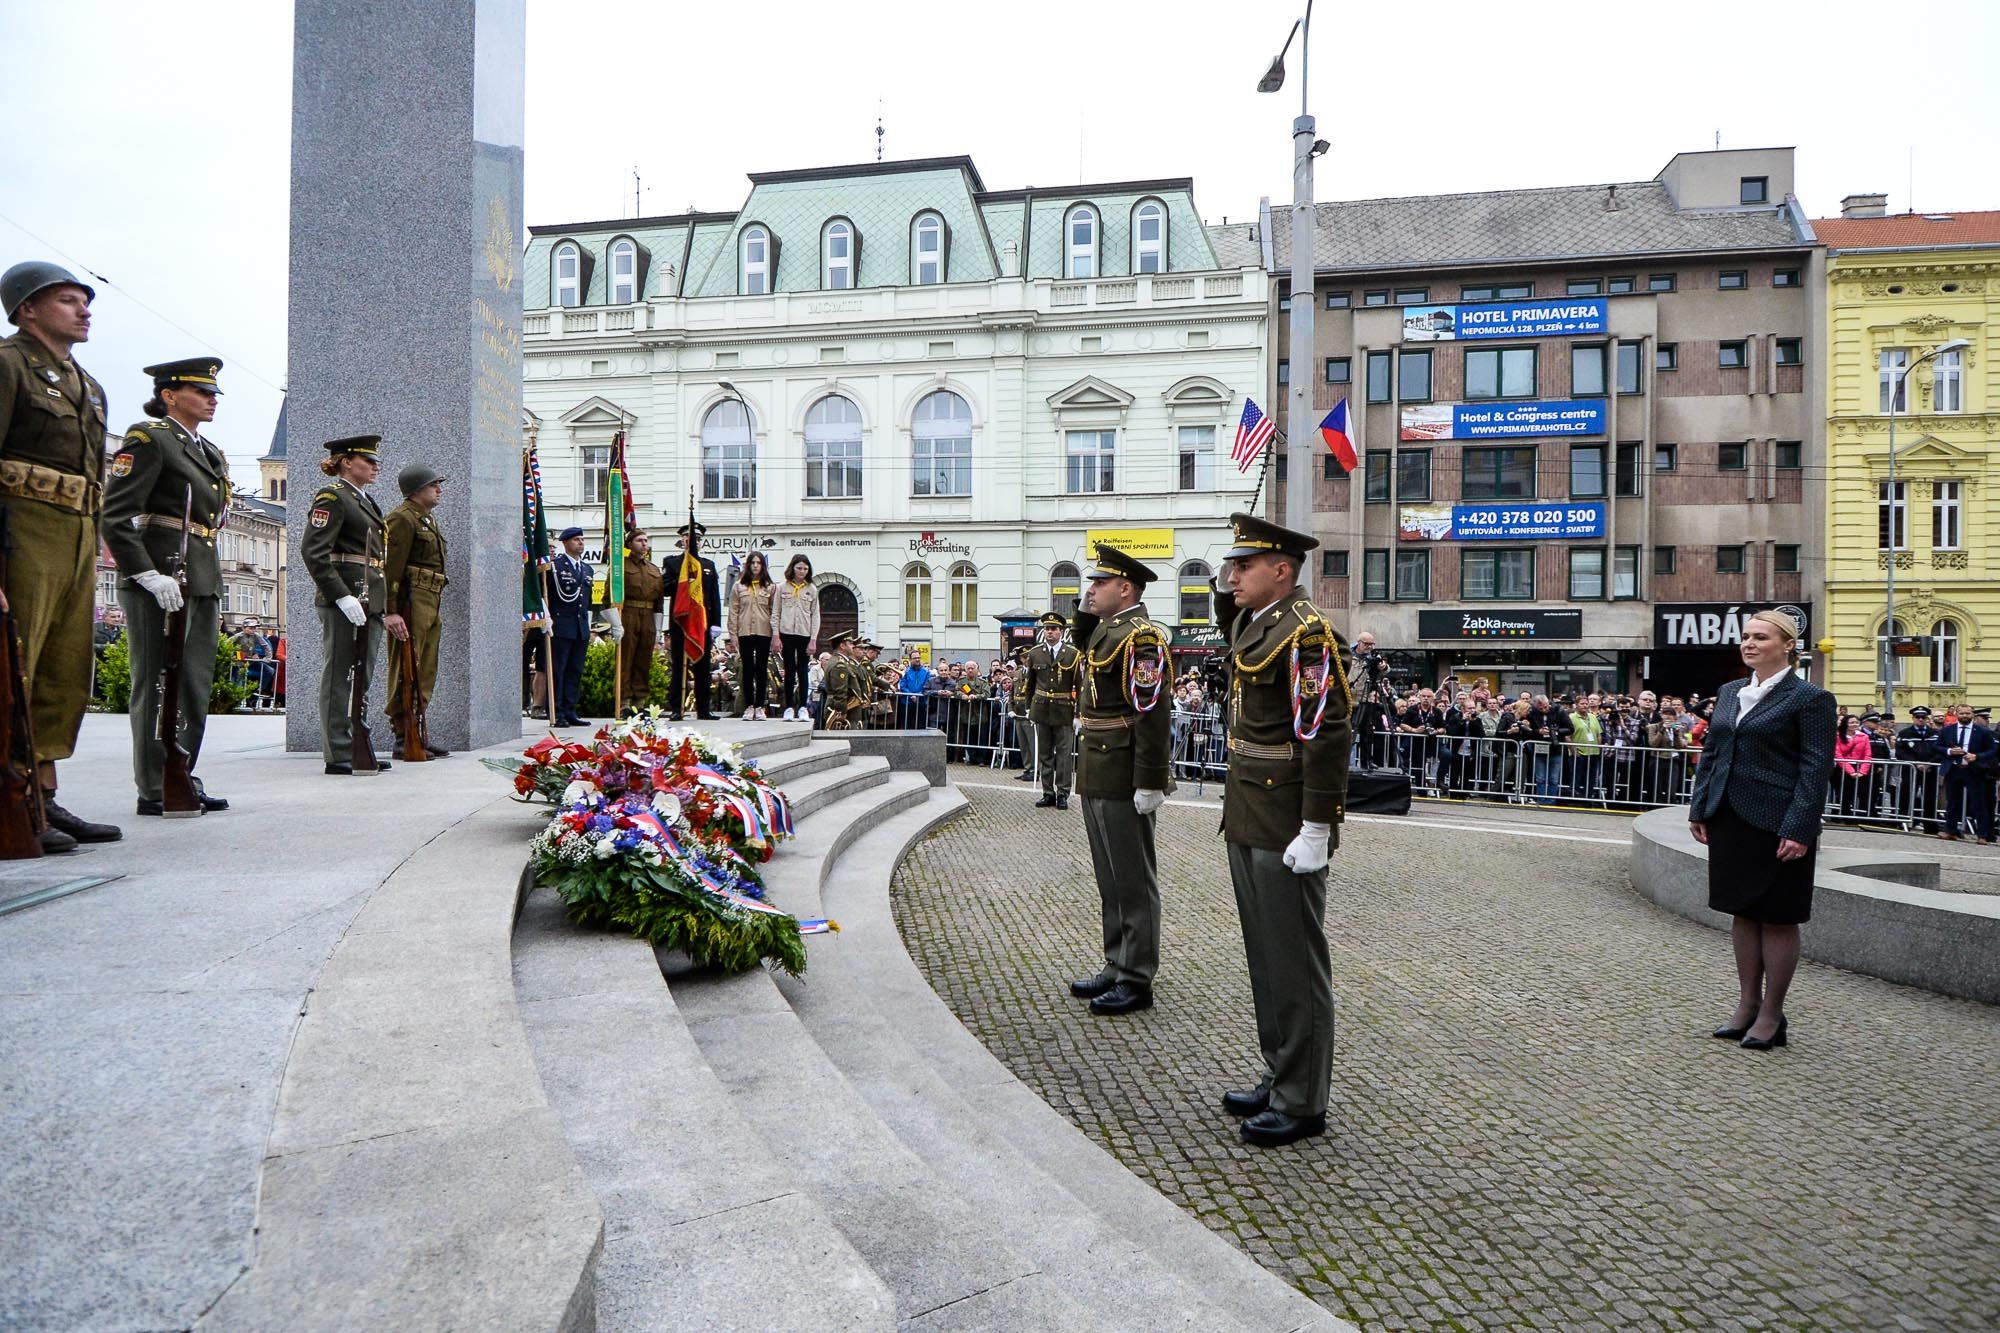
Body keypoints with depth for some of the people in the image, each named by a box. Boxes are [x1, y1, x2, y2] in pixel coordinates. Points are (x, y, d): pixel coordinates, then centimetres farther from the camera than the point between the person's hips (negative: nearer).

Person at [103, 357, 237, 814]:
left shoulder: (211, 454, 20)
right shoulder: (147, 439, -4)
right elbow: (116, 516, -12)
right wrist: (149, 576, -20)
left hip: (201, 582, 8)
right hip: (160, 580, -8)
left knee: (197, 684, 8)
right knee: (157, 685, -3)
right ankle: (153, 790, 2)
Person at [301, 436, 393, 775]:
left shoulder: (364, 501, 21)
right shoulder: (331, 496, -6)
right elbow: (313, 551, -16)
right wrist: (342, 596, -22)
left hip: (370, 601, 9)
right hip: (344, 601, -9)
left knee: (361, 678, 11)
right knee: (339, 676, -5)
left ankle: (358, 749, 18)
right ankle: (338, 756, -1)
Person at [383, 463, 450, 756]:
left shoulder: (428, 518, 22)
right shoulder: (402, 517, -8)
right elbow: (390, 567, -15)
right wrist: (390, 611, -22)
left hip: (431, 604, 10)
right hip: (410, 602, -10)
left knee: (426, 673, 12)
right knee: (406, 670, -6)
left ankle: (419, 734, 19)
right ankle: (404, 738, -3)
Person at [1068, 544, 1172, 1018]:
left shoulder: (1142, 636, -15)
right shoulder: (1104, 630, 14)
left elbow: (1153, 714, -21)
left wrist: (1149, 783, -24)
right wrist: (1085, 615, 18)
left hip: (1122, 779, -10)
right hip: (1096, 777, 10)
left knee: (1133, 880, 1)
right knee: (1110, 878, 17)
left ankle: (1137, 981, 12)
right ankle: (1117, 967, 29)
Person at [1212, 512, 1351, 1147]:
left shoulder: (1305, 632, -16)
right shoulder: (1253, 622, 11)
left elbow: (1328, 737, -21)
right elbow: (1229, 624, 37)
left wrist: (1315, 831, -23)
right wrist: (1228, 586, 17)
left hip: (1285, 831, -10)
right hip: (1248, 823, 10)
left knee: (1294, 964, 2)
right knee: (1265, 959, 17)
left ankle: (1303, 1103, 16)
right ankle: (1279, 1078, 31)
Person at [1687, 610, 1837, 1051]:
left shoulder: (1809, 698, -8)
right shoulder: (1729, 692, 11)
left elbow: (1817, 768, -12)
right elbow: (1710, 753, 15)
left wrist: (1799, 829, -17)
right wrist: (1699, 809, 10)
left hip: (1777, 825, -6)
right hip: (1730, 819, 6)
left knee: (1777, 918, 5)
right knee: (1742, 911, 13)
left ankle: (1771, 1015, 16)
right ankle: (1747, 1005, 24)